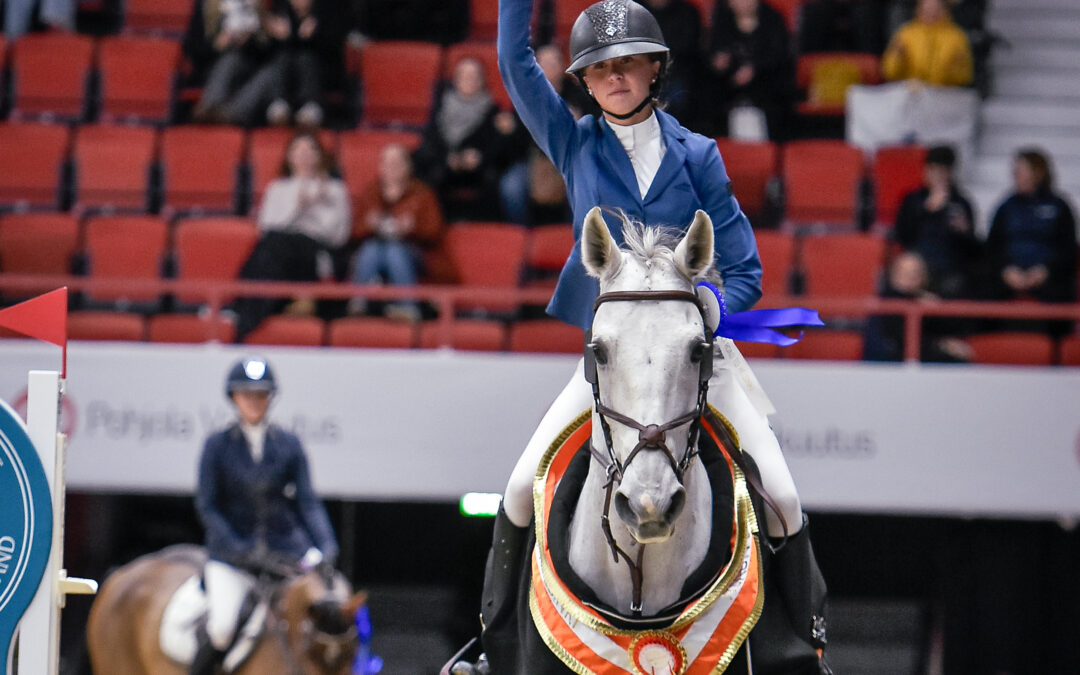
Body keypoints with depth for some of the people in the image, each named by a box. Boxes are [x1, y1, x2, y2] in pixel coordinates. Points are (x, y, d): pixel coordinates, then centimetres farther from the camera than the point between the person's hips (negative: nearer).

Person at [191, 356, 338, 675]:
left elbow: (307, 502, 3)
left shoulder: (289, 444, 5)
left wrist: (325, 546, -13)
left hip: (284, 549, 2)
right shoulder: (218, 445, 1)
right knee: (221, 630, -23)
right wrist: (237, 549, -14)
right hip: (230, 556, -2)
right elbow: (207, 505, -2)